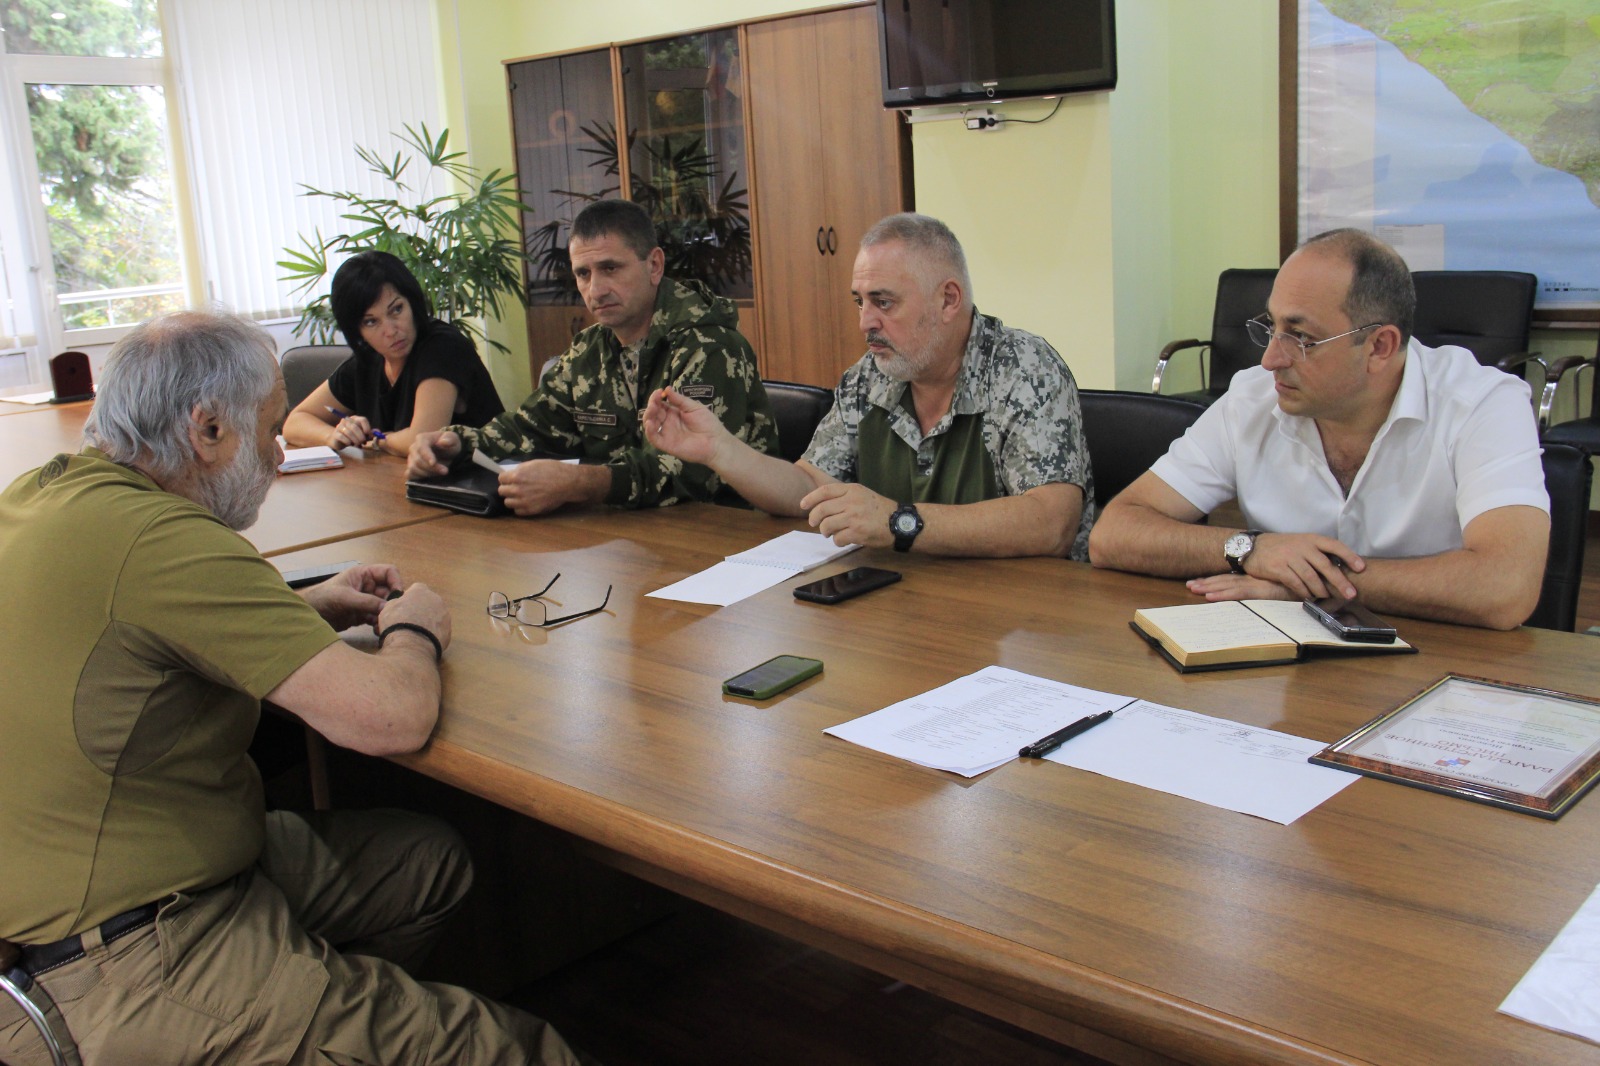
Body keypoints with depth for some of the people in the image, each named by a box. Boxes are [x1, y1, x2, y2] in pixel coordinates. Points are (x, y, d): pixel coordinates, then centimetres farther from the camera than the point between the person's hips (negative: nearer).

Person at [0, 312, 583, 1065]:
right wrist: (410, 632, -4)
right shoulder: (157, 537, -25)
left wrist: (303, 609, 14)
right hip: (120, 967, -11)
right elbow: (392, 717, -27)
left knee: (431, 859, 17)